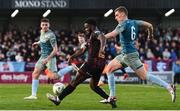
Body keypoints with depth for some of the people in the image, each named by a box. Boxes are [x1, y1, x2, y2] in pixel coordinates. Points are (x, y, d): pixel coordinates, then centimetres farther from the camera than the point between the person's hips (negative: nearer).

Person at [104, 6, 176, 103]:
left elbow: (113, 34, -24)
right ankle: (112, 96, 11)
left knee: (145, 76, -9)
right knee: (109, 68, 12)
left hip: (130, 55, -9)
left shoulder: (123, 24, -12)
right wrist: (150, 35, 33)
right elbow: (149, 25, 15)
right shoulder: (133, 22, 11)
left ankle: (169, 87, -12)